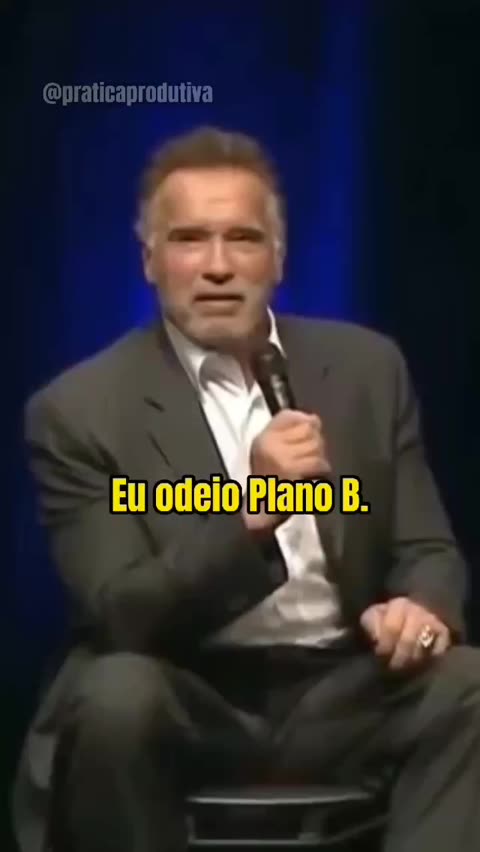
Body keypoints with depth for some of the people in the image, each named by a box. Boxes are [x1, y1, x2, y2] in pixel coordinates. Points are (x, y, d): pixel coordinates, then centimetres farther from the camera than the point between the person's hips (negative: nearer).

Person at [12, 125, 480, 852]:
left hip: (342, 692, 3)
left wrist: (422, 606, -17)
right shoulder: (81, 409, -5)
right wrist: (251, 514, -29)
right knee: (115, 696, -34)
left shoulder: (366, 365, 6)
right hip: (189, 703, -2)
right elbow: (119, 618, -12)